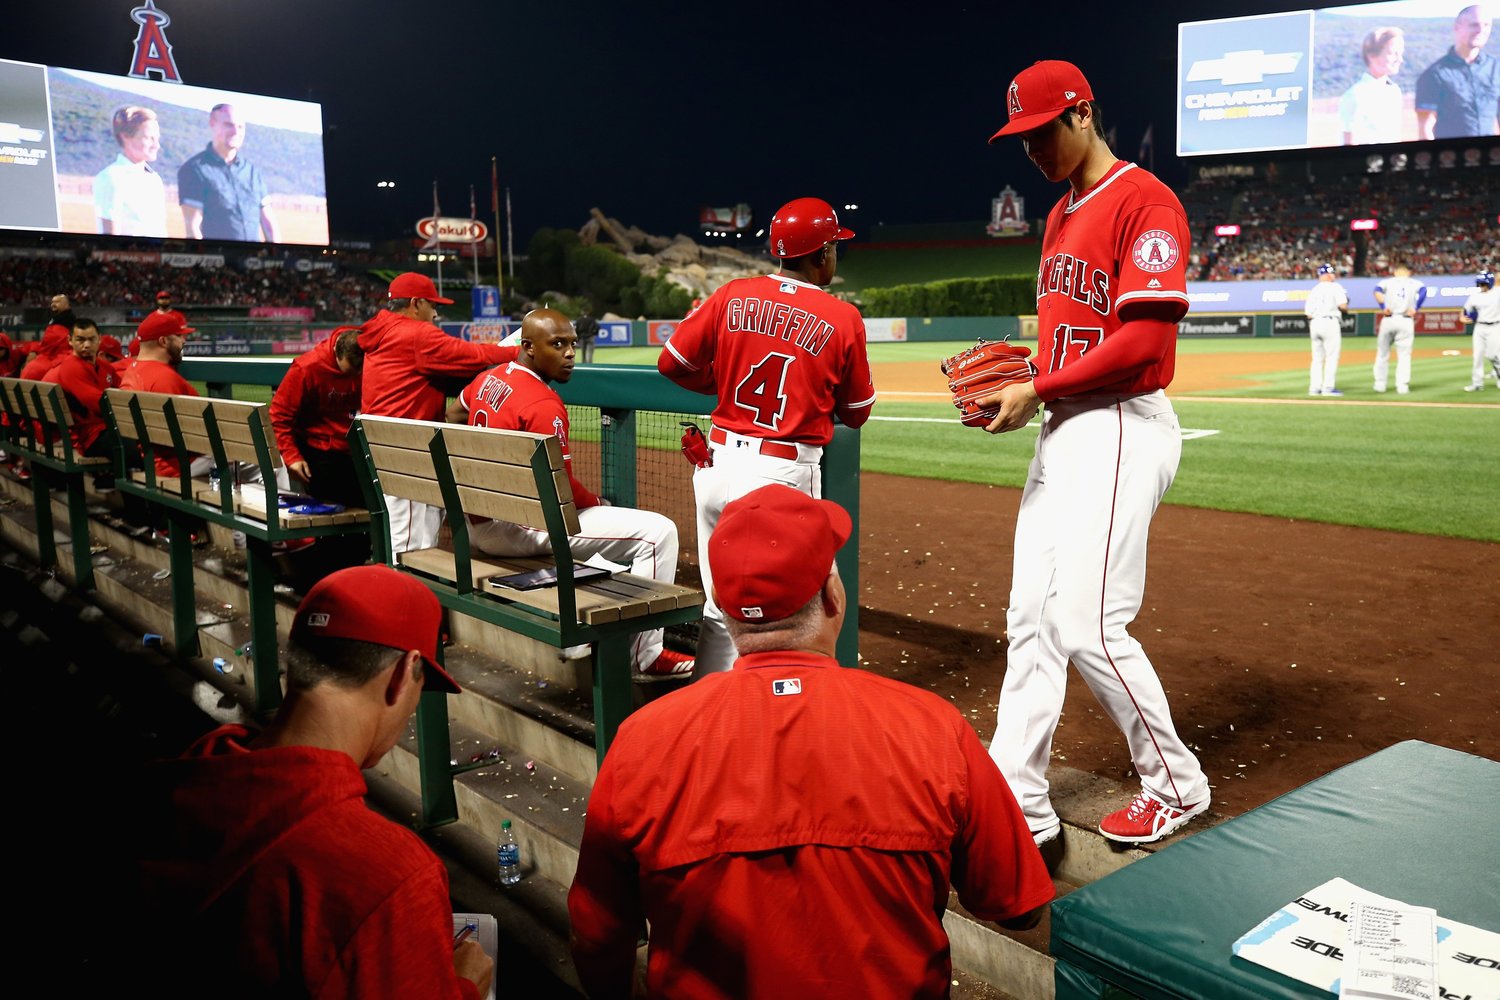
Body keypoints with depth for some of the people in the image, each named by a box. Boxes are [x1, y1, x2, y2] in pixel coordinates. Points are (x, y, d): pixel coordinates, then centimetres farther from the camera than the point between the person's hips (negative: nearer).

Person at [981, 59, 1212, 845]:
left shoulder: (1145, 202, -10)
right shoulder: (1060, 216, 19)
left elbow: (1145, 341, -19)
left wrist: (1036, 391, -16)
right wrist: (1008, 383, 5)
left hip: (1121, 432, -9)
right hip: (1061, 431, 9)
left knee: (1087, 626, -9)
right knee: (1031, 622, 6)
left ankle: (1176, 787, 14)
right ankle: (1017, 806, 14)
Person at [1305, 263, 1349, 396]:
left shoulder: (1313, 290, 14)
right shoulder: (1335, 287, -1)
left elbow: (1308, 313, 8)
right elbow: (1343, 306, -10)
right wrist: (1345, 310, 10)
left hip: (1314, 324, 6)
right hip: (1330, 323, -6)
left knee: (1317, 358, 11)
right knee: (1332, 357, -2)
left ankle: (1314, 388, 9)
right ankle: (1328, 388, -6)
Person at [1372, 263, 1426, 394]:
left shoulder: (1387, 281, 10)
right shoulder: (1415, 283, 11)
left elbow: (1377, 290, -10)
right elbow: (1423, 291, -9)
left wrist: (1383, 307, -13)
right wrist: (1415, 309, -10)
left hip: (1388, 320, 0)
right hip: (1406, 321, 0)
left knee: (1382, 354, 11)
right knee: (1404, 355, 2)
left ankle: (1380, 384, 12)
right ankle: (1402, 386, -3)